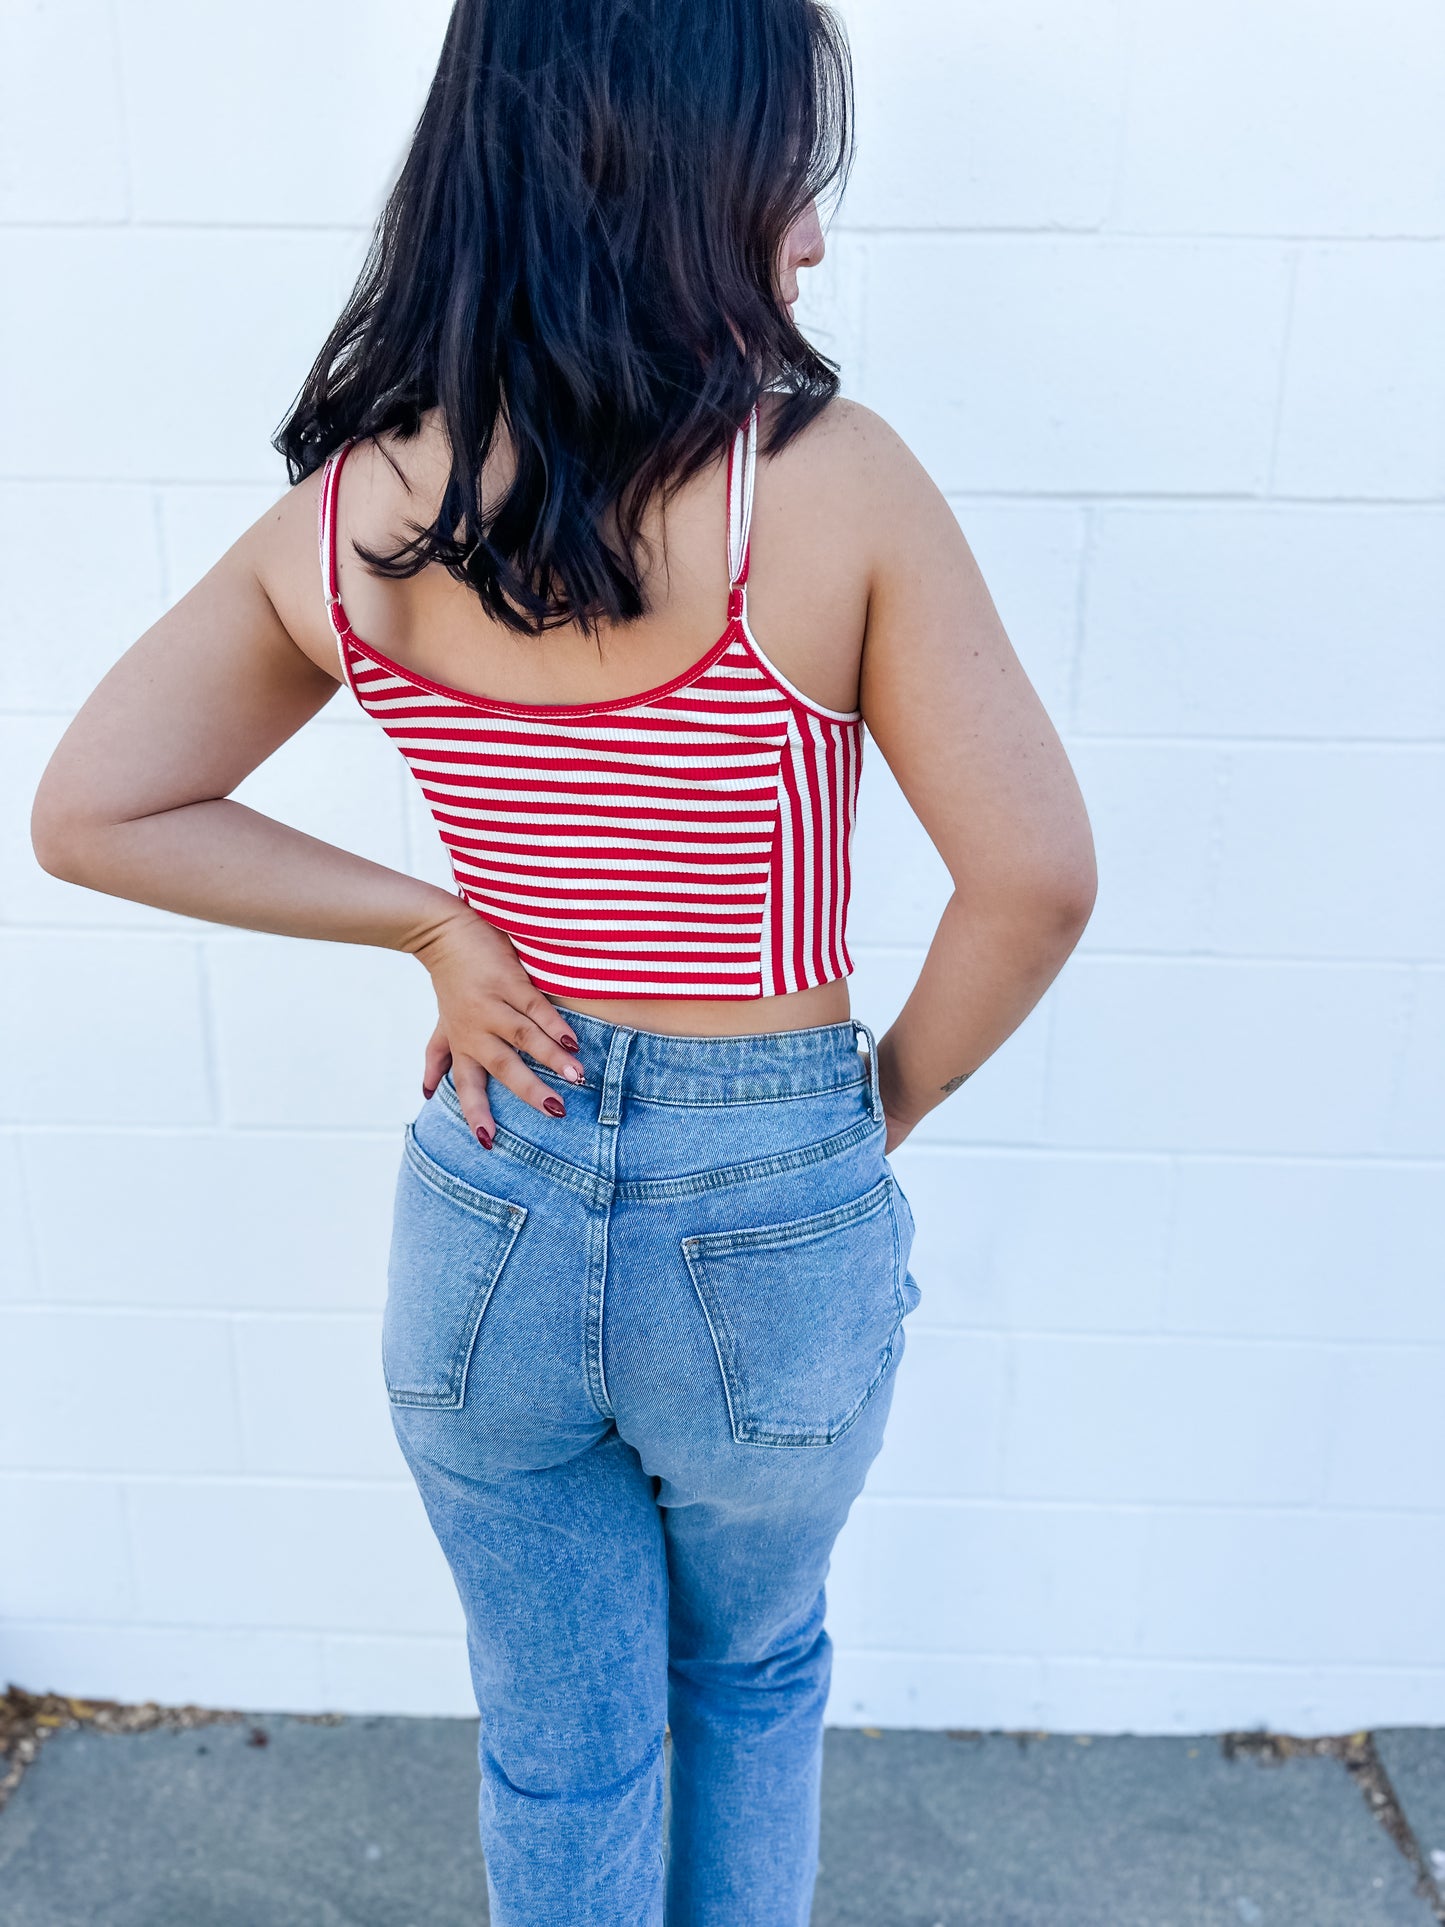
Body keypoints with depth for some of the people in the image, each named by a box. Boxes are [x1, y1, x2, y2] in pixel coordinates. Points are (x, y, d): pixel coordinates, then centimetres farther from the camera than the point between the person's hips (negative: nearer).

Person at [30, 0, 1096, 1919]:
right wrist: (891, 1101, 1)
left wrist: (426, 922, -3)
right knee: (753, 1671, 31)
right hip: (773, 1221, -2)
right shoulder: (830, 478, -18)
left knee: (556, 1745, 26)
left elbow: (90, 811, 0)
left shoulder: (344, 514, -7)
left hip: (488, 1204, 2)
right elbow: (1036, 877, -15)